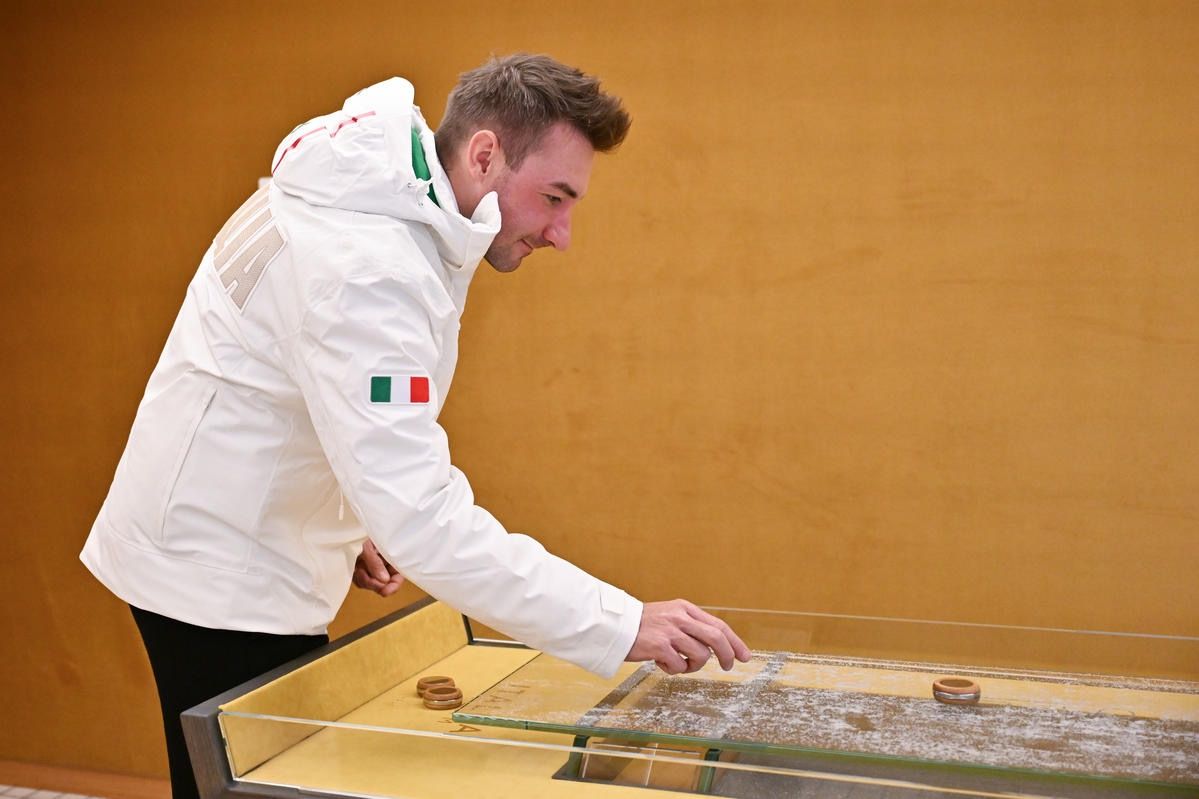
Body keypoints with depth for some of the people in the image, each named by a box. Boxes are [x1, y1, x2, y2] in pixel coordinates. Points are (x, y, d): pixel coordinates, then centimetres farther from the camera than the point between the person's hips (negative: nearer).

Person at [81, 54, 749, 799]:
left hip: (248, 552, 9)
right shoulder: (366, 265, -29)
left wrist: (348, 522, 8)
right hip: (220, 578, -9)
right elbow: (423, 517, -36)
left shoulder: (394, 206, 2)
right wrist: (622, 625, -35)